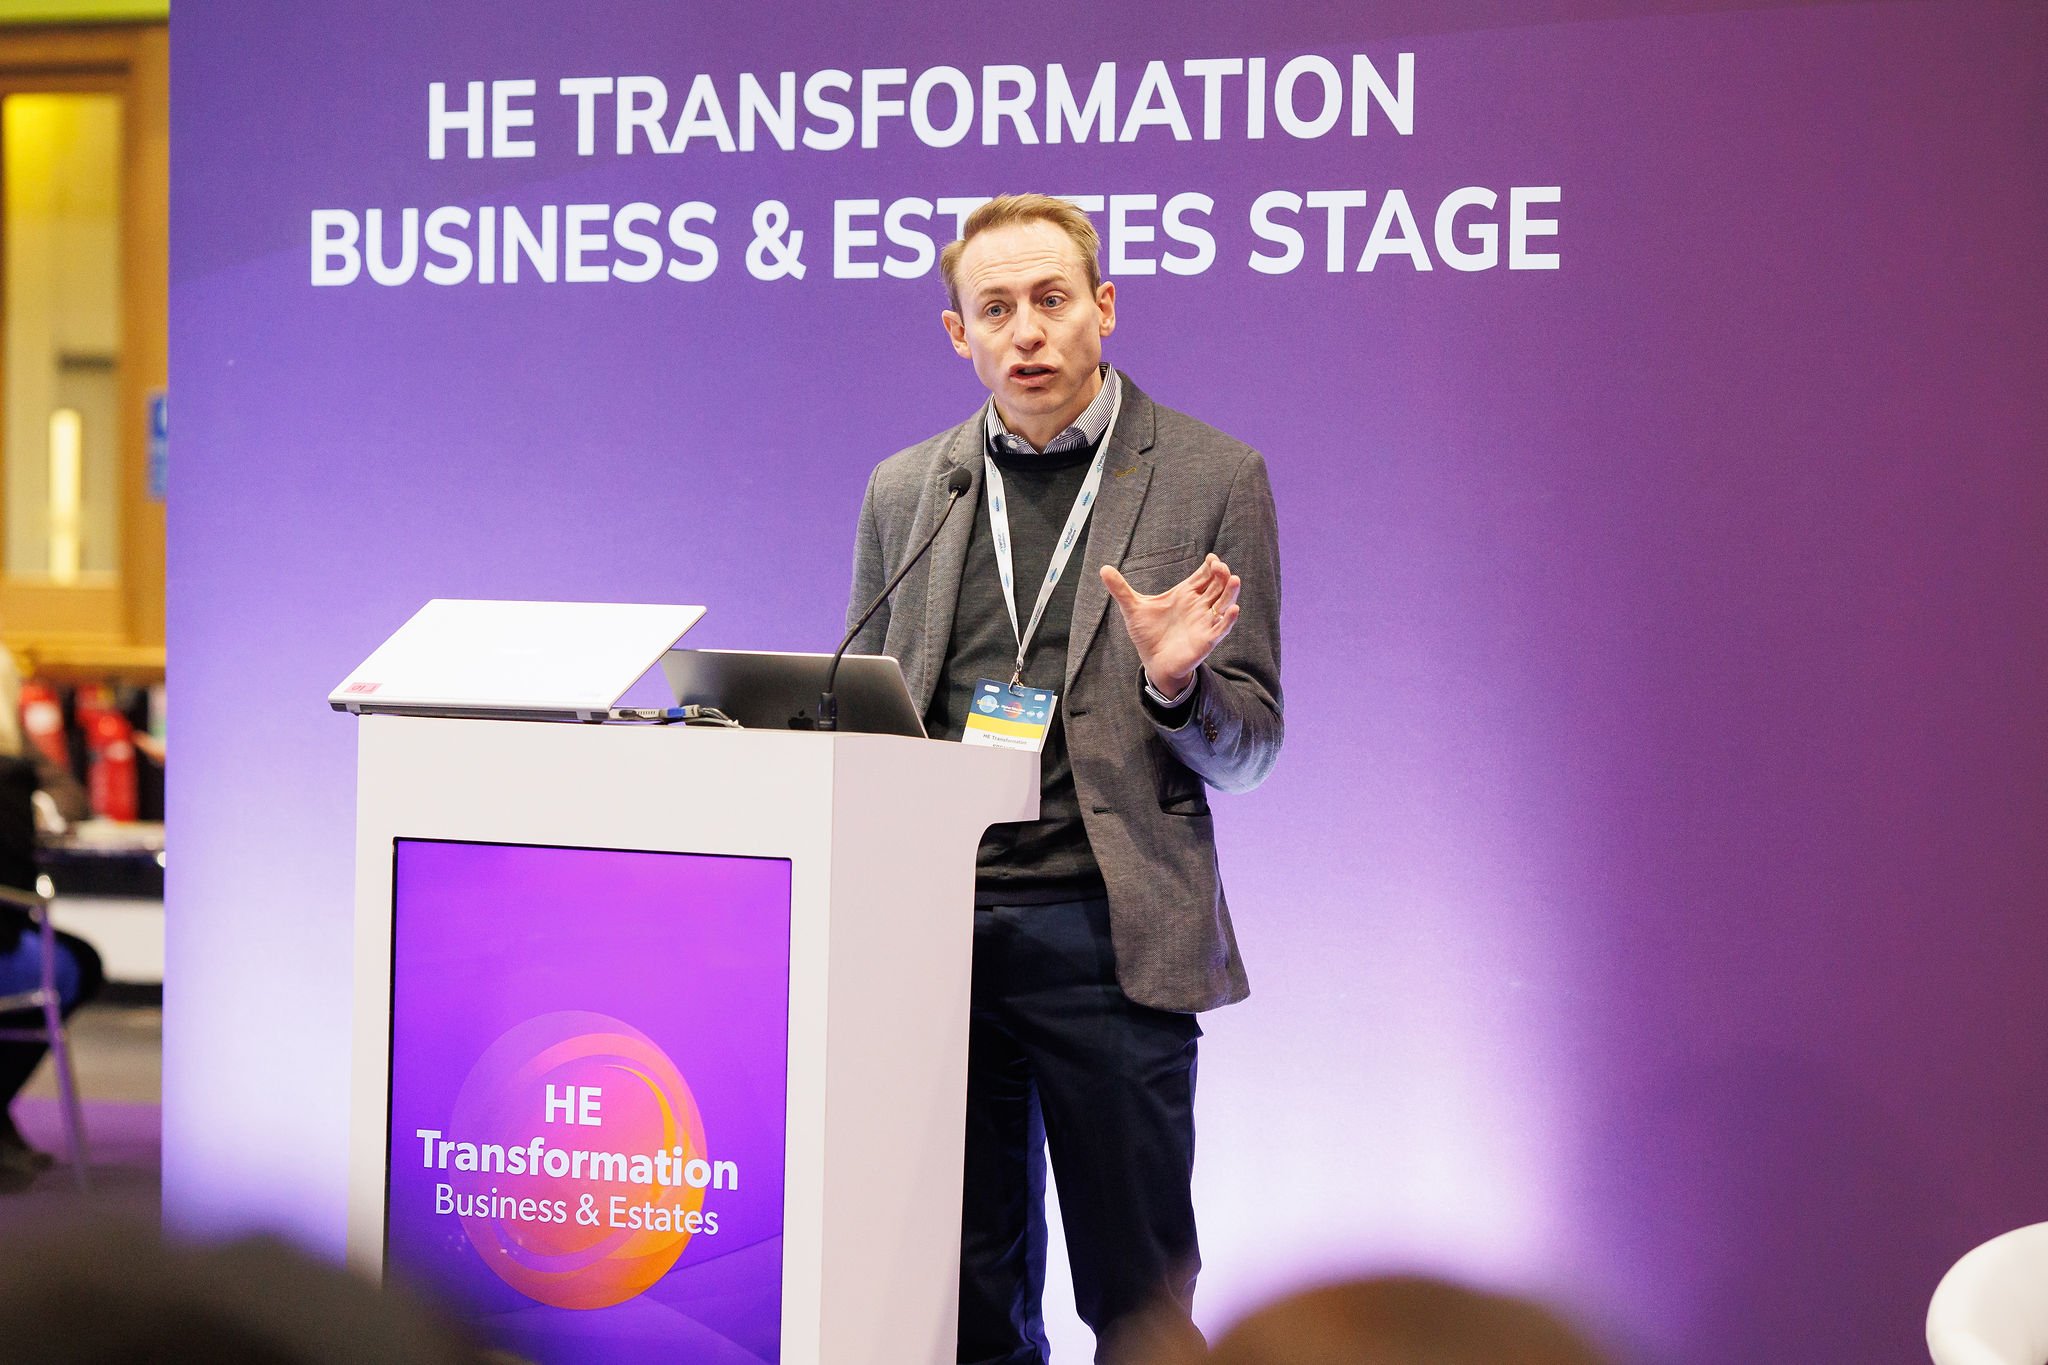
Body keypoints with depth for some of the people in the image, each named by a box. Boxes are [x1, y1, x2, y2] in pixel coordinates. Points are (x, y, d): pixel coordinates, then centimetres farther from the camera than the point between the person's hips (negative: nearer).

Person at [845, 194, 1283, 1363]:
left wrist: (1178, 684, -18)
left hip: (1110, 935, -3)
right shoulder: (905, 491, 13)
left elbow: (1251, 748, 4)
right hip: (936, 927, 3)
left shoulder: (1212, 479, 3)